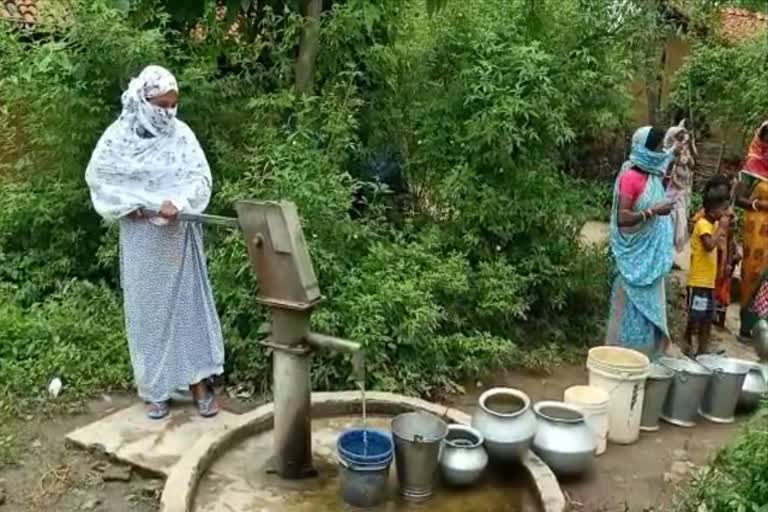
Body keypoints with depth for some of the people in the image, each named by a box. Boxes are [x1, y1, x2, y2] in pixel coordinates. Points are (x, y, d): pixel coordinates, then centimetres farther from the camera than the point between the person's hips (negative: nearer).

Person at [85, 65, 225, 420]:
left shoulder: (181, 134, -1)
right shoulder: (117, 138, -5)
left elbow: (201, 179, -3)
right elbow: (100, 182, -2)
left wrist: (176, 202, -21)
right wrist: (147, 204, -12)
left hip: (181, 236, 1)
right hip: (141, 240, -1)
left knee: (190, 303, 4)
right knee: (149, 308, 5)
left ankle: (199, 381, 12)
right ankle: (156, 389, 16)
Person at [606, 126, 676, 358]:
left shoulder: (652, 176, 10)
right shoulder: (630, 177, -16)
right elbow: (622, 218, -22)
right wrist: (653, 211, -26)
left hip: (651, 255, 9)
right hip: (635, 256, -9)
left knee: (648, 308, 14)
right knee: (633, 308, -2)